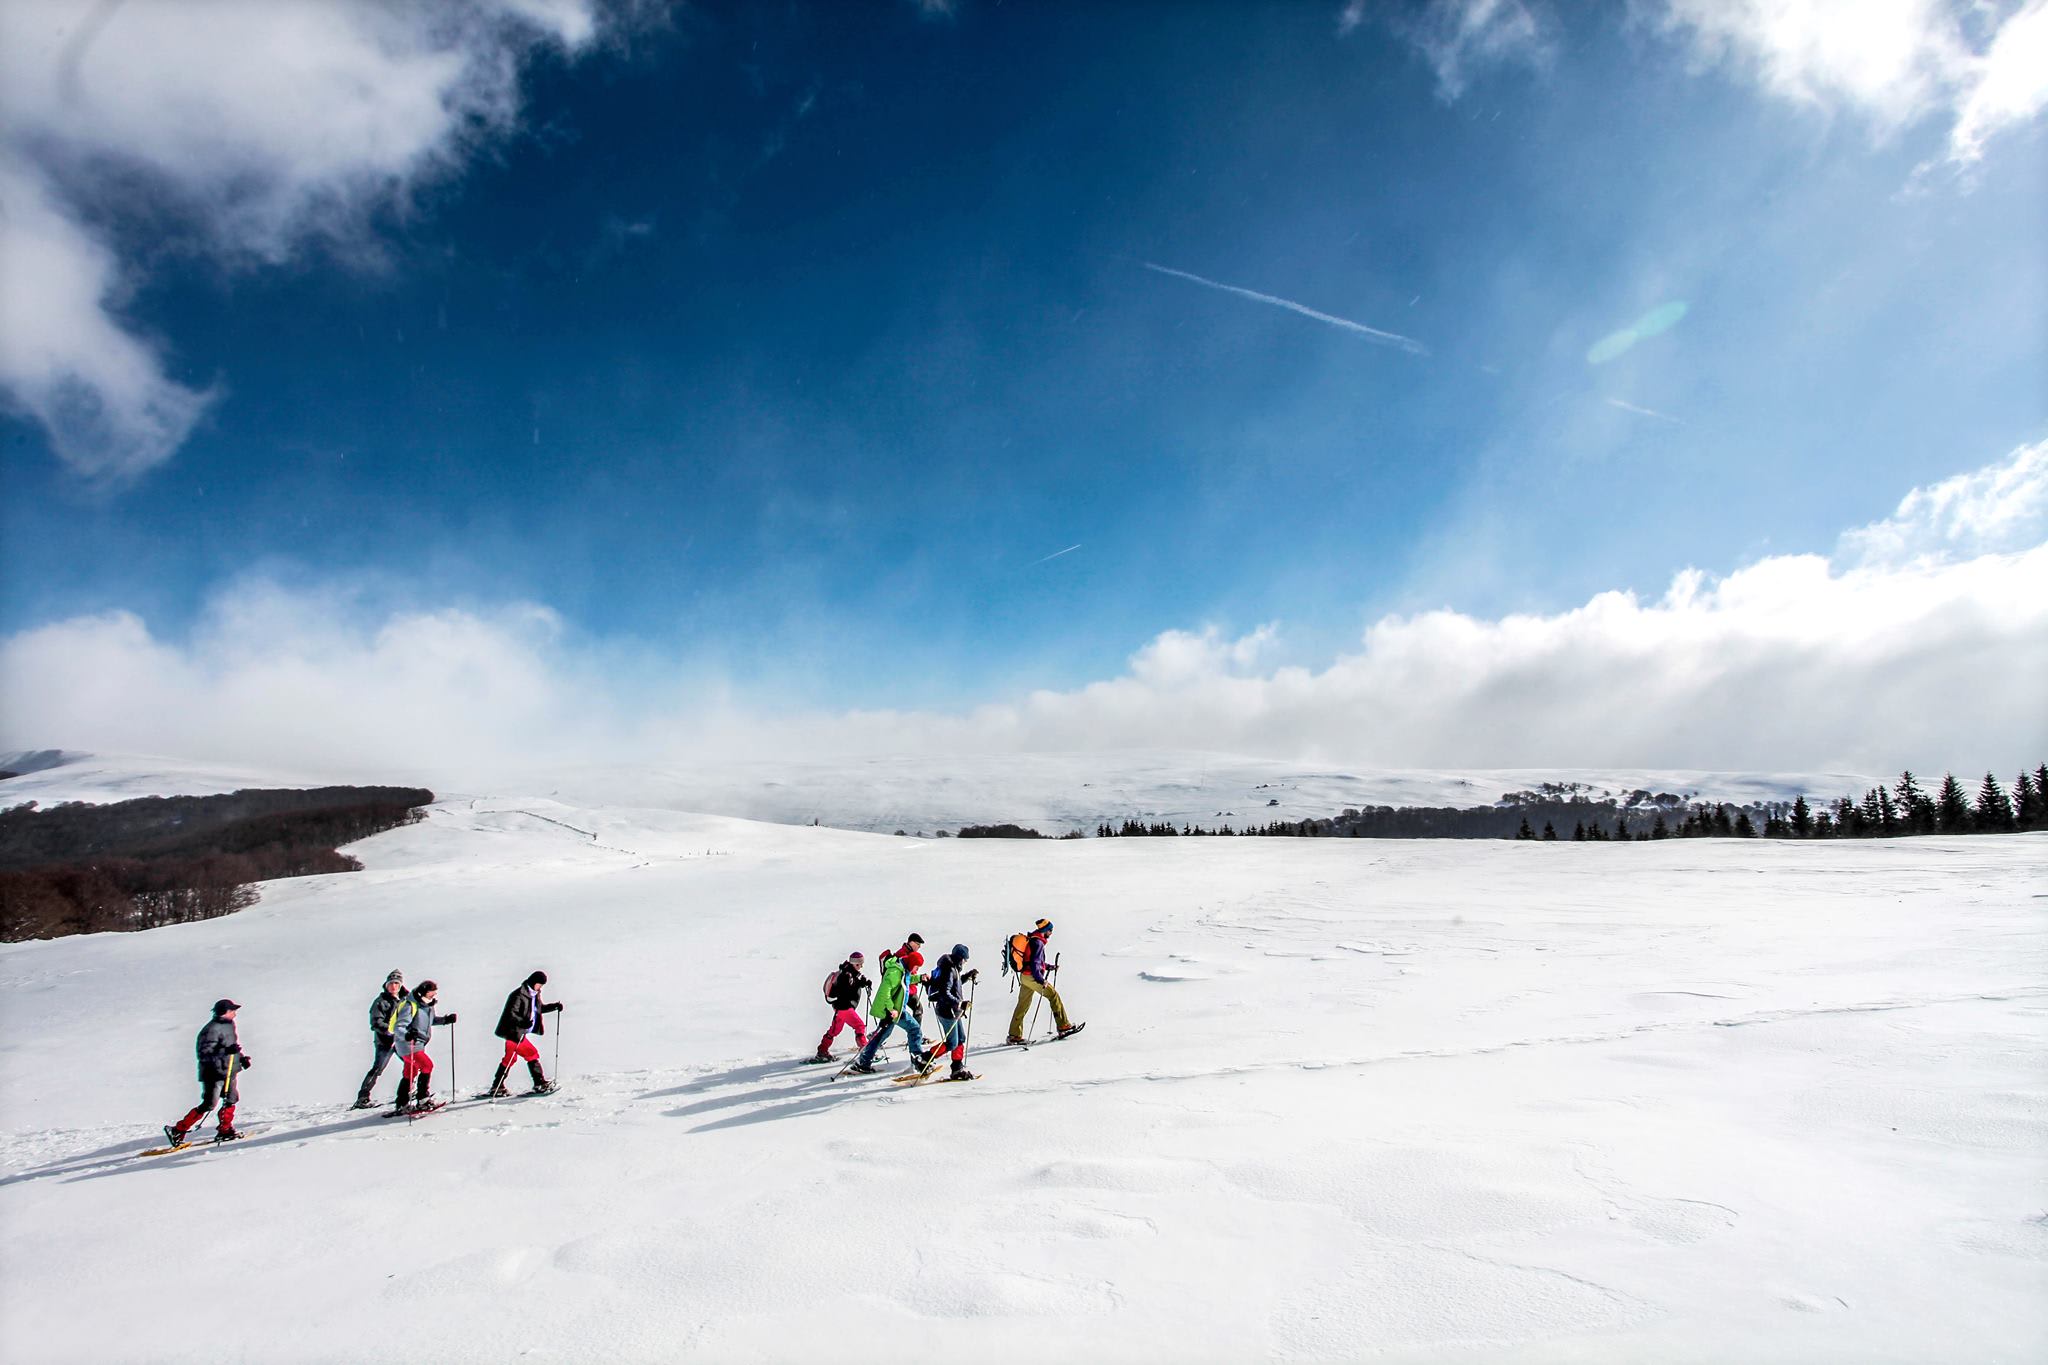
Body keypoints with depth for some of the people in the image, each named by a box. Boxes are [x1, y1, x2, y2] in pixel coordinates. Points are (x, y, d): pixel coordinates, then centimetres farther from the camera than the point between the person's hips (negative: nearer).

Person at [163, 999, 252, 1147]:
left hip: (229, 1071, 8)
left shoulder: (229, 1025, 9)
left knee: (231, 1099, 6)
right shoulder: (212, 1029, -19)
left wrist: (241, 1057, 12)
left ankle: (225, 1130, 16)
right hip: (214, 1072, -8)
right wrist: (226, 1051, -32)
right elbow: (204, 1053, -23)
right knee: (208, 1105, -6)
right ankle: (177, 1130, 6)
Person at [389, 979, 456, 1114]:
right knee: (427, 1065, -18)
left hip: (418, 1044, 10)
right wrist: (407, 1035, -46)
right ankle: (422, 1100, -13)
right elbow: (398, 1027, -26)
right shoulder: (410, 1006, -20)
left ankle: (401, 1105, 27)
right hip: (408, 1045, -10)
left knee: (410, 1074, 16)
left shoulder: (427, 1005, 7)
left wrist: (445, 1019, 13)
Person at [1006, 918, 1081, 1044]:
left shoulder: (1030, 939, 15)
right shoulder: (1038, 943, -16)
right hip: (1032, 977, -10)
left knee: (1022, 1005, 10)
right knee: (1053, 995, 1)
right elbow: (1034, 963, -22)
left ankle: (1014, 1035, 12)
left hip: (1024, 976, 10)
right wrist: (1041, 981, -21)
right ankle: (1063, 1026, 4)